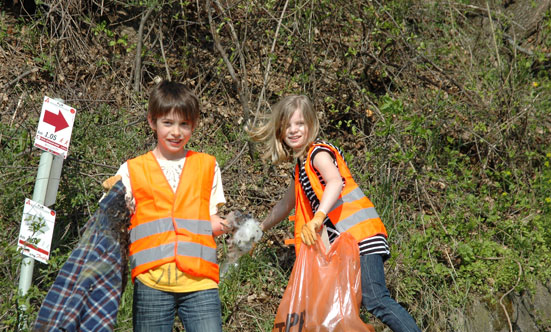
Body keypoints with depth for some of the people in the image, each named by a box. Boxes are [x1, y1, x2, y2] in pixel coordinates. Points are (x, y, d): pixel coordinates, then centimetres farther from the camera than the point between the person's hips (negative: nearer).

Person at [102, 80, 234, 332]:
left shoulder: (207, 166, 15)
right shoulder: (132, 170, 11)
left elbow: (212, 222, 15)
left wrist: (221, 225, -6)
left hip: (199, 281, 1)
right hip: (151, 282, 0)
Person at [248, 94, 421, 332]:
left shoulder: (318, 152, -5)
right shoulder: (302, 166, 22)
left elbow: (335, 182, -26)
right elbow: (284, 205, 37)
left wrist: (317, 219, -38)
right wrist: (258, 230, 43)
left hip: (360, 234, -9)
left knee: (375, 299, -19)